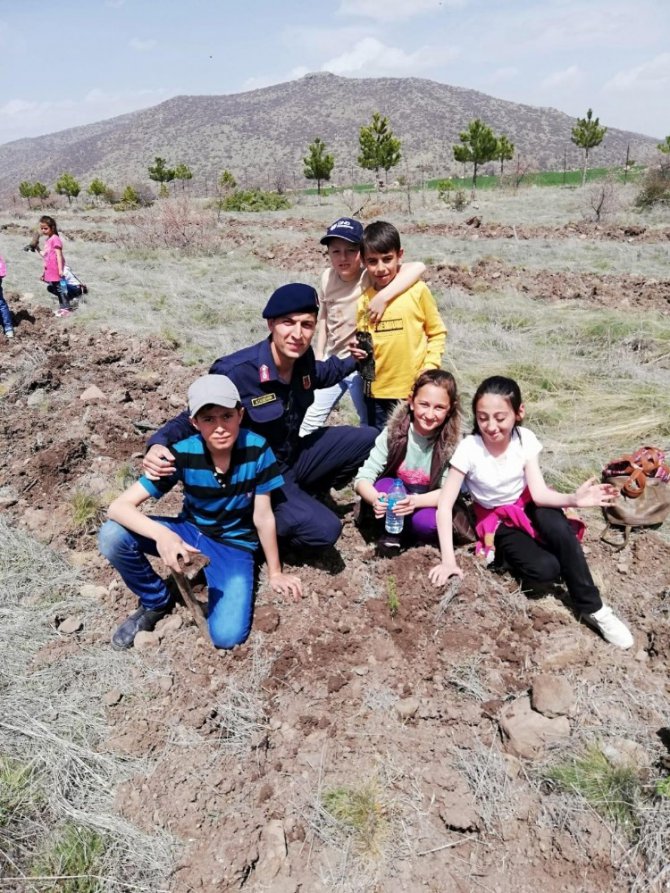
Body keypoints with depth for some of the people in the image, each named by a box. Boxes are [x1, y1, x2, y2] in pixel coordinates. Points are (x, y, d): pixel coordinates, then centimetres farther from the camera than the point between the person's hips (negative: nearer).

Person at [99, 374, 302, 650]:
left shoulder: (257, 449, -24)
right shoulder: (182, 454, -23)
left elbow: (263, 516, -12)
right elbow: (119, 506, -26)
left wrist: (275, 573, -2)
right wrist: (161, 534, -45)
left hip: (234, 545, -1)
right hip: (190, 532, 2)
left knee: (227, 635, -23)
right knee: (111, 536, -24)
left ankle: (211, 578, 10)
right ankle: (156, 602, 3)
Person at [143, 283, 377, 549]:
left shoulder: (301, 357, -9)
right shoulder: (235, 372, -30)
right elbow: (193, 419, -17)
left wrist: (351, 361, 10)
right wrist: (159, 444, -36)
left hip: (297, 455, 7)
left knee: (370, 440, 2)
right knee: (324, 530, -25)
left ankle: (305, 495, 15)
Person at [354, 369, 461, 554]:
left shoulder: (452, 442, -19)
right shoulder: (393, 432, -18)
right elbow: (363, 477, -21)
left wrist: (416, 501, -41)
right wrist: (375, 499, -44)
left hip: (428, 505, -1)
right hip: (394, 496, 1)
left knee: (426, 522, -33)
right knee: (384, 485, -30)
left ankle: (399, 530, -2)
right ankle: (393, 530, -6)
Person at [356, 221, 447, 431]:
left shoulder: (417, 290, -5)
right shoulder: (364, 300, 1)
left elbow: (437, 333, 2)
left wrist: (429, 369, -7)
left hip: (415, 389, -2)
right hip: (378, 392, 2)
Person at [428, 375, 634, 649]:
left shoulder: (526, 440, -15)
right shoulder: (469, 448, -24)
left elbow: (539, 493, -19)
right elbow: (445, 505, -24)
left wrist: (573, 499, -40)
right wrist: (448, 560, -30)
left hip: (527, 506, 3)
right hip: (499, 521, -2)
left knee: (558, 529, -32)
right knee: (545, 569, -27)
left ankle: (592, 608, -15)